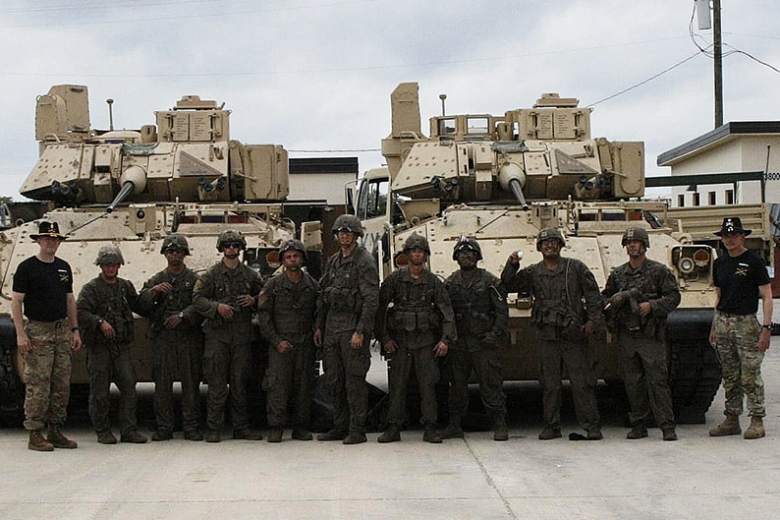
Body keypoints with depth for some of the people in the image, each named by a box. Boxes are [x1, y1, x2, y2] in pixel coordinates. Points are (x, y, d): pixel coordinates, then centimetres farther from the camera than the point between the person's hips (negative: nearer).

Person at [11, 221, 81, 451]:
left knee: (62, 385, 6)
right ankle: (35, 434, 1)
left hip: (62, 331, 6)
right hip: (38, 332, -6)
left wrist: (75, 330, 13)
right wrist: (20, 334, -14)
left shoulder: (64, 267, 13)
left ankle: (55, 432, 15)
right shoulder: (27, 267, -4)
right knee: (38, 385, -6)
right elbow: (16, 301, -7)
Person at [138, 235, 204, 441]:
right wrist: (154, 290, -13)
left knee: (190, 382, -2)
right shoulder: (157, 280, 16)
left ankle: (191, 427, 4)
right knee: (162, 383, 1)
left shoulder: (194, 279, 9)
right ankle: (164, 427, 8)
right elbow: (142, 302, 4)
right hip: (162, 337, 2)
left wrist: (182, 316, -16)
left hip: (189, 337, -2)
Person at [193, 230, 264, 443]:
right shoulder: (211, 274, 4)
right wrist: (217, 306, -16)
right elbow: (197, 298, -1)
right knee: (217, 384, -4)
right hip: (217, 334, -2)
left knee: (240, 383, 7)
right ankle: (213, 429, 3)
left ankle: (241, 427, 14)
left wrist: (254, 300, -2)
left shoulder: (250, 275, 11)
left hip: (243, 335, 2)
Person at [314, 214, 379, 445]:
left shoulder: (365, 261, -8)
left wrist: (360, 331, -19)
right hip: (332, 327, 8)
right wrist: (319, 326, 15)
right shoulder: (333, 261, 15)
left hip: (352, 328, -8)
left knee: (354, 381, -5)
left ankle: (357, 430, 0)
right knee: (334, 380, 11)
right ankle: (340, 427, 20)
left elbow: (371, 300, -14)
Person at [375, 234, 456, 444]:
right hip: (400, 339, 0)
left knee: (428, 384, -1)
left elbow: (447, 311, 3)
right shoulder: (395, 278, 0)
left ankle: (430, 429, 4)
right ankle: (393, 428, 7)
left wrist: (446, 339, -6)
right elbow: (380, 307, 2)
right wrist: (384, 337, -3)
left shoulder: (433, 281, 3)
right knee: (397, 384, 0)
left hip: (426, 339, 0)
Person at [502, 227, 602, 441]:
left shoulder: (576, 267, 5)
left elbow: (593, 294, 4)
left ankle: (591, 426, 5)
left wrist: (592, 321, -5)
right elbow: (509, 286, 6)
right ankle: (551, 426, 14)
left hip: (574, 334, -2)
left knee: (582, 382, -1)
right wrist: (511, 266, -10)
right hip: (546, 336, 2)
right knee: (550, 385, 5)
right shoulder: (532, 273, 10)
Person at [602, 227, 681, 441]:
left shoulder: (659, 271, 1)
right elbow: (605, 299, 18)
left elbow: (673, 297, -2)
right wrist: (614, 301, -4)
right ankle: (638, 425, 16)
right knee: (633, 383, 7)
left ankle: (667, 426, -2)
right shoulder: (617, 274, 12)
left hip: (651, 336, -4)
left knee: (657, 380, -6)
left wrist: (652, 306, -16)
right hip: (626, 337, 4)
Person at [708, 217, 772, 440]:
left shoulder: (753, 261, -5)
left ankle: (757, 421, 2)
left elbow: (766, 296, -6)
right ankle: (731, 420, 16)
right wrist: (714, 326, 18)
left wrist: (766, 327, -14)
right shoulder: (720, 263, 12)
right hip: (723, 321, 6)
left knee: (750, 375, -6)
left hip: (746, 322, -6)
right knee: (729, 376, 10)